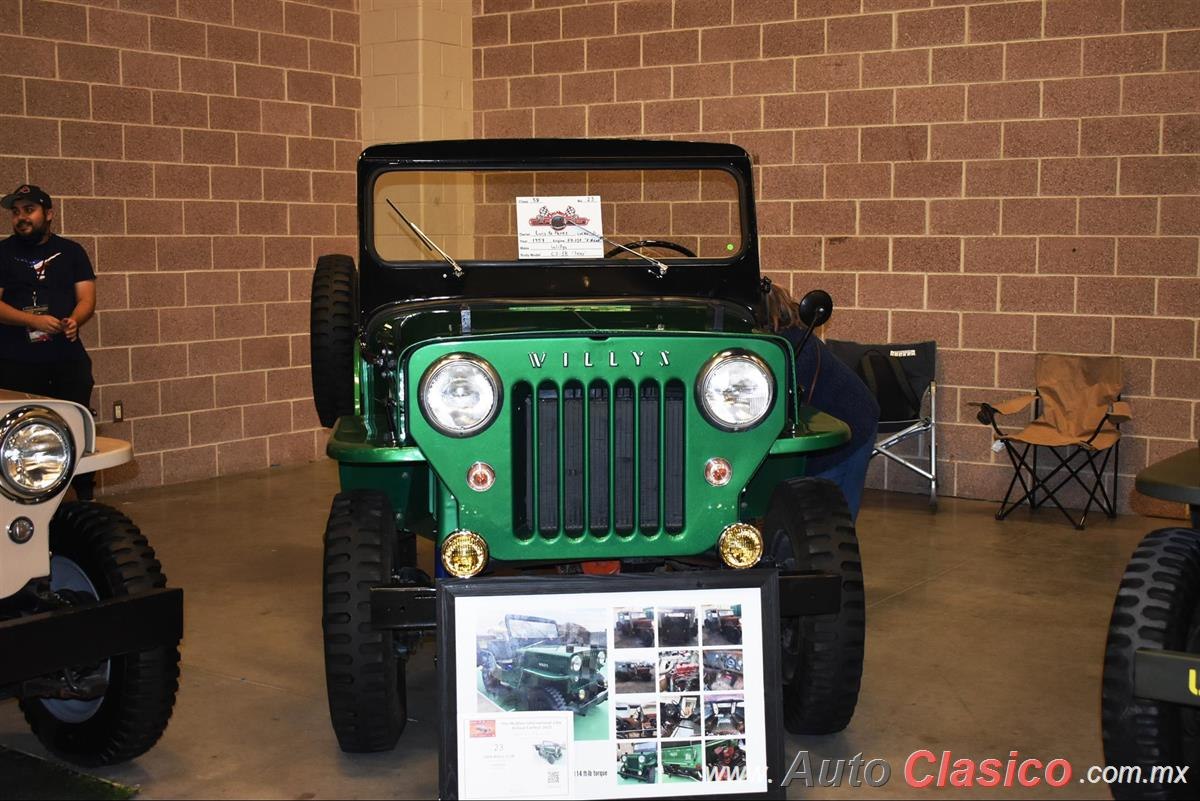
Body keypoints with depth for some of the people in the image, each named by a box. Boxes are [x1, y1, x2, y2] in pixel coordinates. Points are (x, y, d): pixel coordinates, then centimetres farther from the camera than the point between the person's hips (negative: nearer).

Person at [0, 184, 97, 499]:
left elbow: (86, 298, 4)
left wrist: (74, 320, -18)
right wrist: (32, 320, -19)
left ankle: (85, 500, 12)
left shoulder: (71, 251, 11)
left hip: (68, 359, 2)